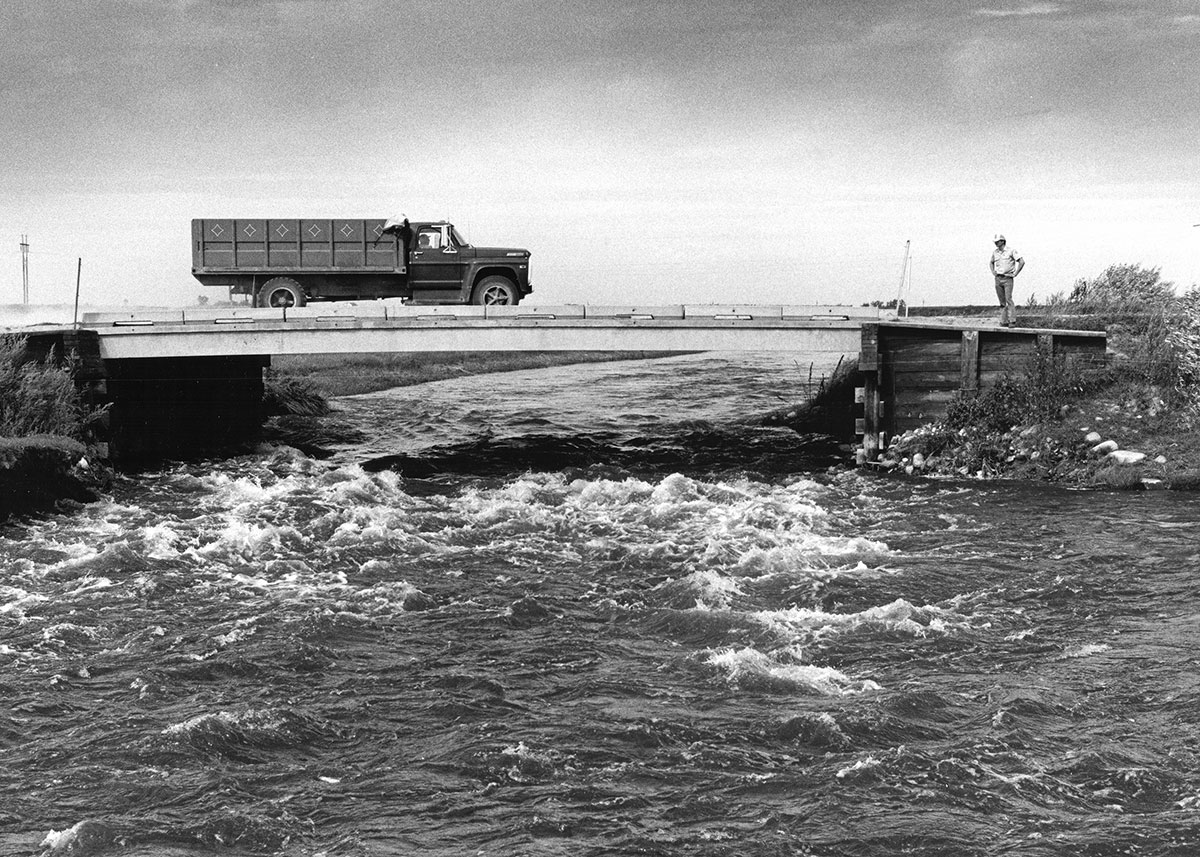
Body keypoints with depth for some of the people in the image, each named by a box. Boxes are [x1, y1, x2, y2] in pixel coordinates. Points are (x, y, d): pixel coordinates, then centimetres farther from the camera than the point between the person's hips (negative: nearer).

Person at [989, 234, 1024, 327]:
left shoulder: (1011, 251, -6)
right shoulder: (995, 252, 11)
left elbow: (1022, 262, -8)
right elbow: (991, 263, 30)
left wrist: (1015, 273, -10)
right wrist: (993, 272, 14)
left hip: (1007, 278, -5)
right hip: (998, 279, 5)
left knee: (1008, 299, -15)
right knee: (1002, 301, 4)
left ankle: (1012, 321, -15)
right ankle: (1004, 321, 5)